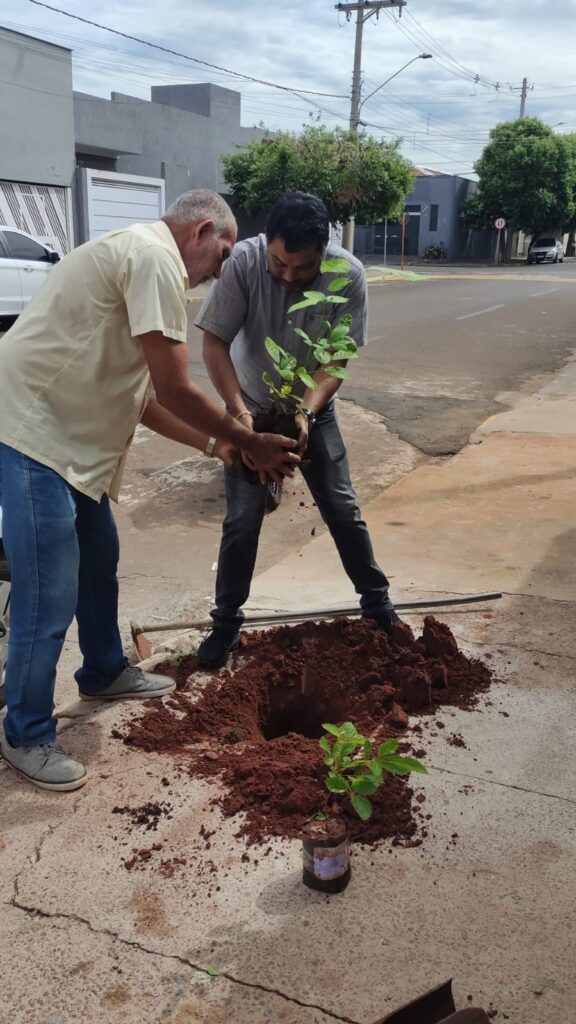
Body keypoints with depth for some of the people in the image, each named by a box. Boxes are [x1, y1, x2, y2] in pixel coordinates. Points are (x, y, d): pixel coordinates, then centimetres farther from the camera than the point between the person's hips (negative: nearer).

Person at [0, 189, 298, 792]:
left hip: (63, 432, 11)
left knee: (97, 558, 23)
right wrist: (252, 444, -5)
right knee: (50, 598, -4)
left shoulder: (138, 255, 18)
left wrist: (214, 443, 13)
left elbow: (143, 397, 17)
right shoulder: (155, 257, -14)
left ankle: (104, 673, 43)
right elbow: (176, 392, -17)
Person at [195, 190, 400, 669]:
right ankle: (227, 621, 14)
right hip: (252, 408, -1)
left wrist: (305, 413, -36)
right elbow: (215, 343, -22)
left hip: (314, 409, 1)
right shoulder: (243, 262, -26)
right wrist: (239, 412, -33)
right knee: (242, 520, -3)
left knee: (344, 510, 6)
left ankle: (377, 601, 25)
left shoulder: (349, 274, -23)